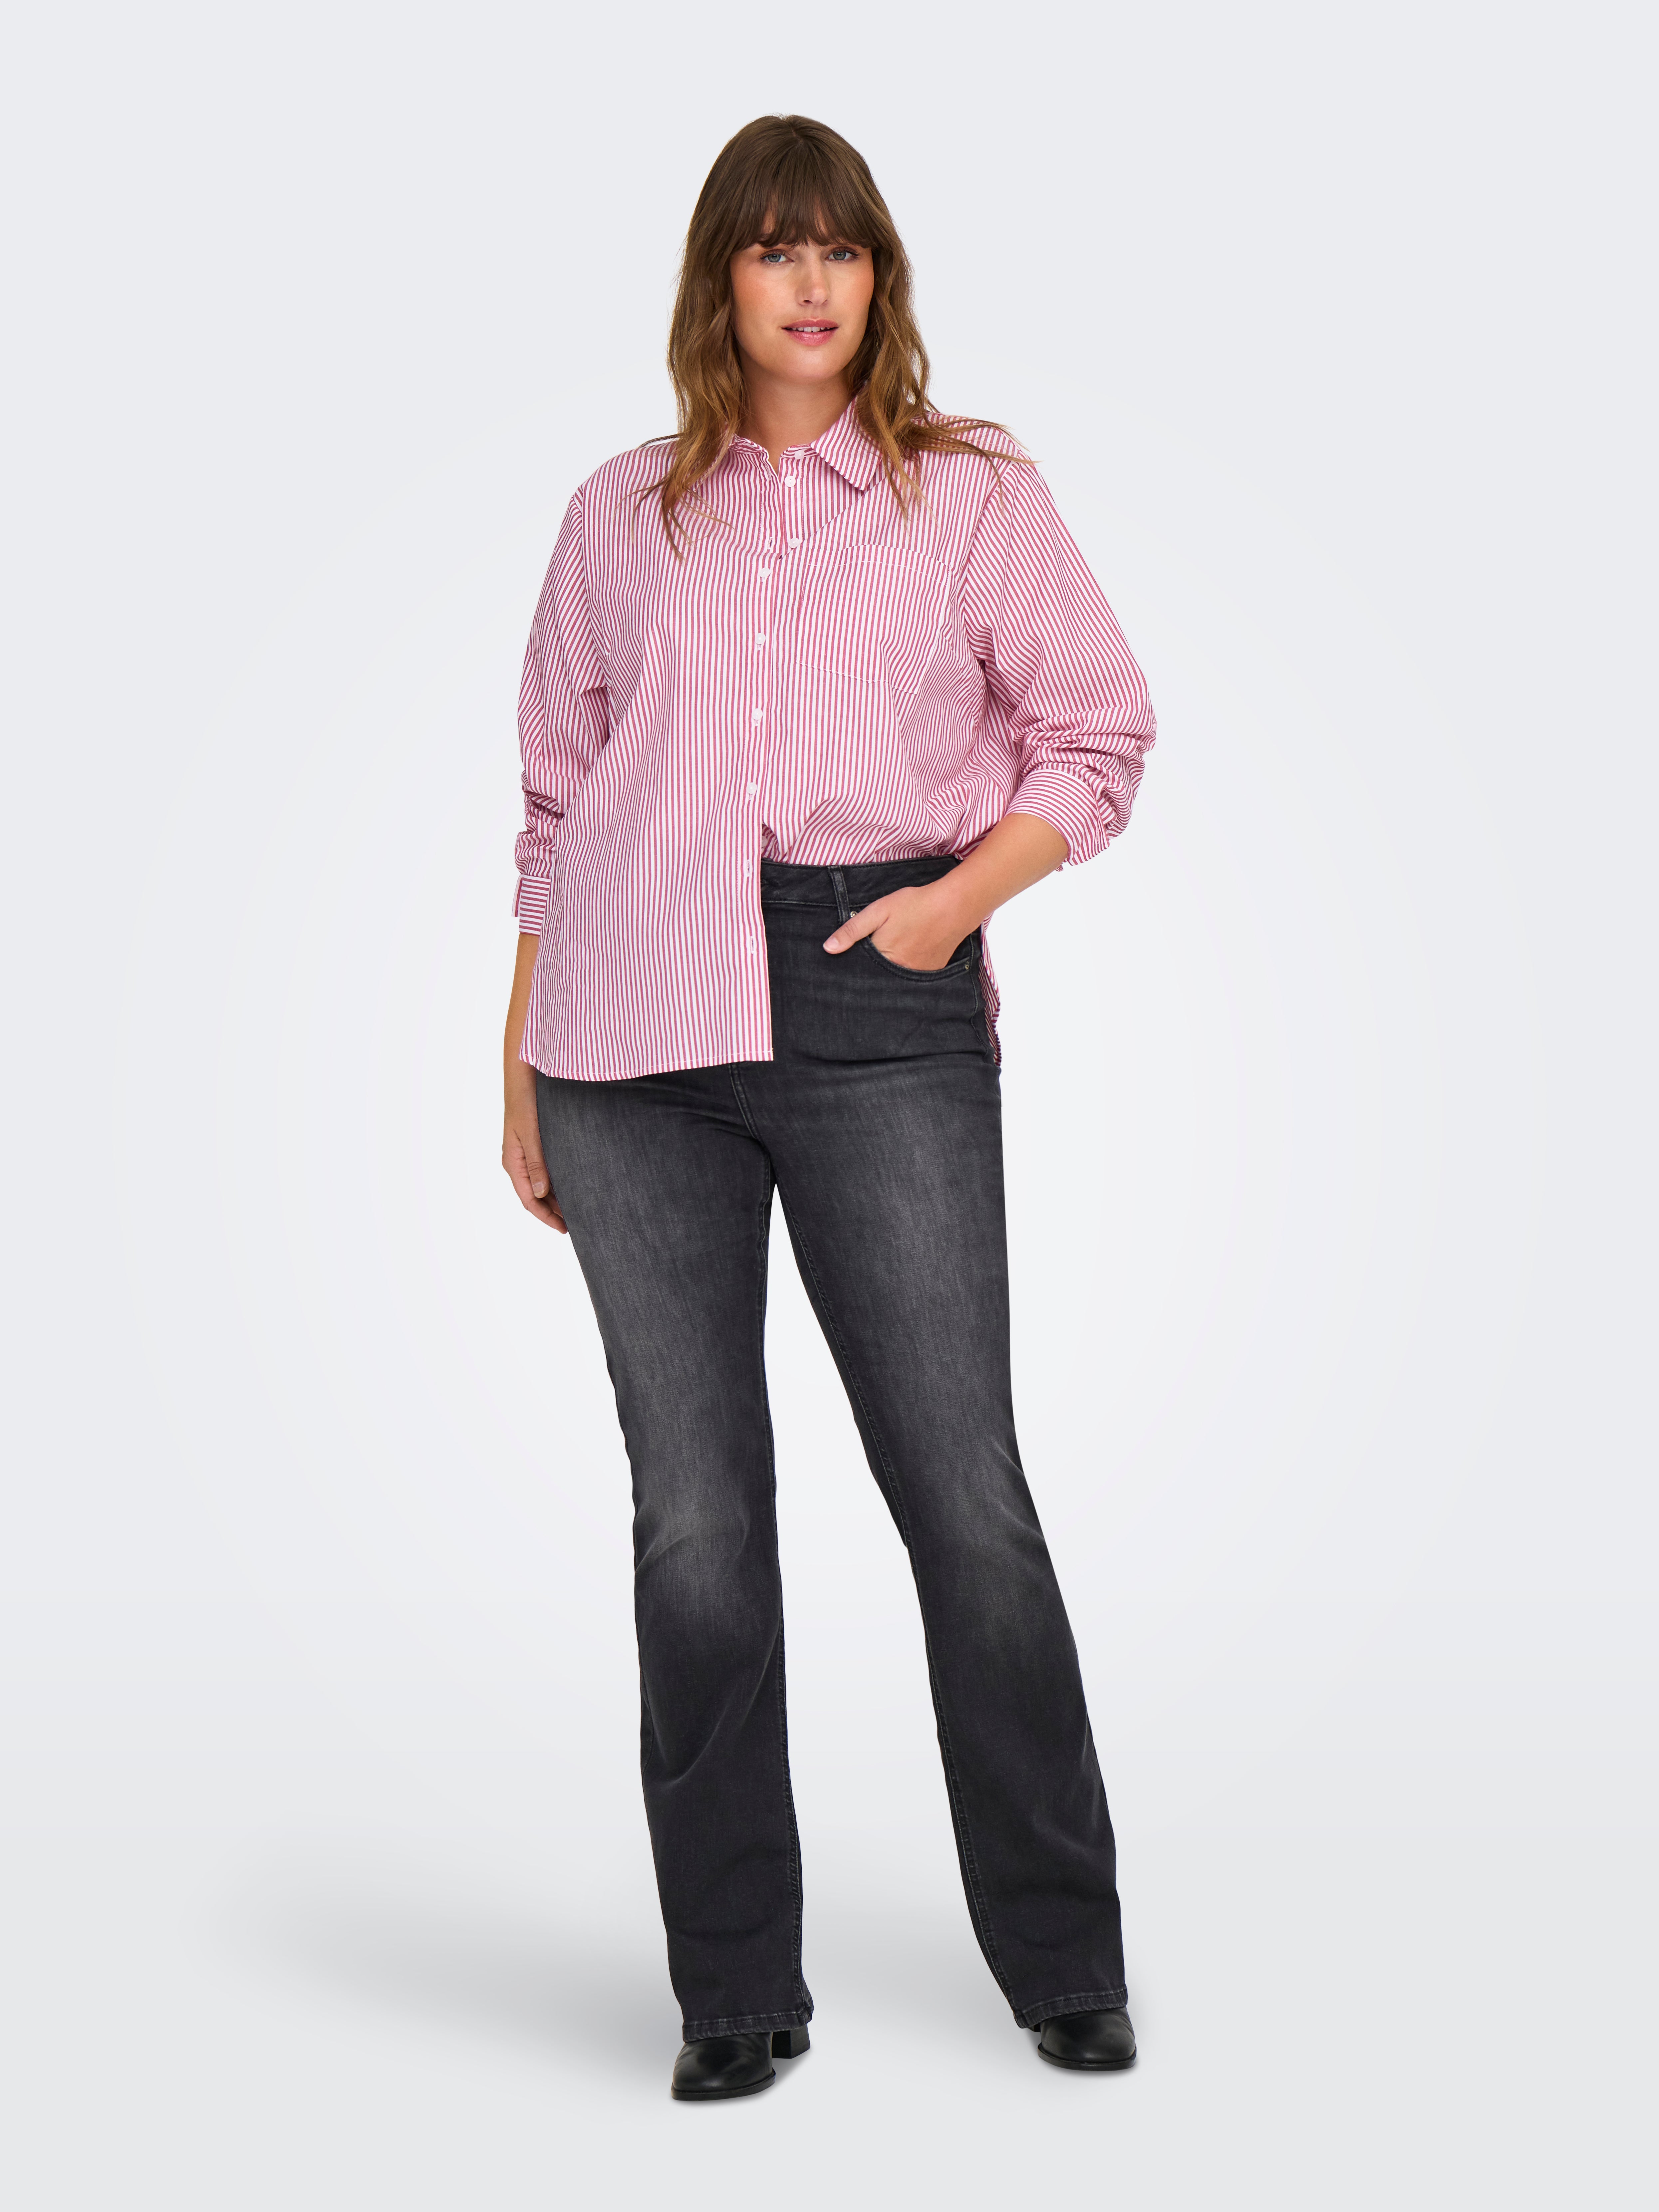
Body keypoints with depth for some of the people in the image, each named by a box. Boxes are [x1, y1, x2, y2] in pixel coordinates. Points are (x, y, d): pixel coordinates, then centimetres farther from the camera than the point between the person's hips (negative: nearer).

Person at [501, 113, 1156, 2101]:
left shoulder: (975, 495, 11)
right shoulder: (622, 517, 16)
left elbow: (1096, 730, 12)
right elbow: (558, 796, 18)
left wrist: (963, 893, -5)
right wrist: (521, 1075, 14)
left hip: (881, 1017, -1)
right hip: (637, 1041, 2)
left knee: (965, 1487, -4)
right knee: (693, 1516, 2)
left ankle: (1063, 1958, 13)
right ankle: (733, 1989, 14)